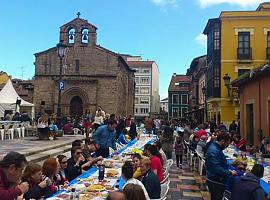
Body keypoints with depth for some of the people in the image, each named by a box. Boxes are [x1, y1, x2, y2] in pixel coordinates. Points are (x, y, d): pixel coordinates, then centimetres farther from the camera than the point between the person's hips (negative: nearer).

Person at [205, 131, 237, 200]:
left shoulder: (215, 147, 7)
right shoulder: (214, 151, -27)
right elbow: (217, 169, -31)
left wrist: (229, 168, 7)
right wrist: (230, 173, -21)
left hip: (215, 180, 10)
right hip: (215, 182, -10)